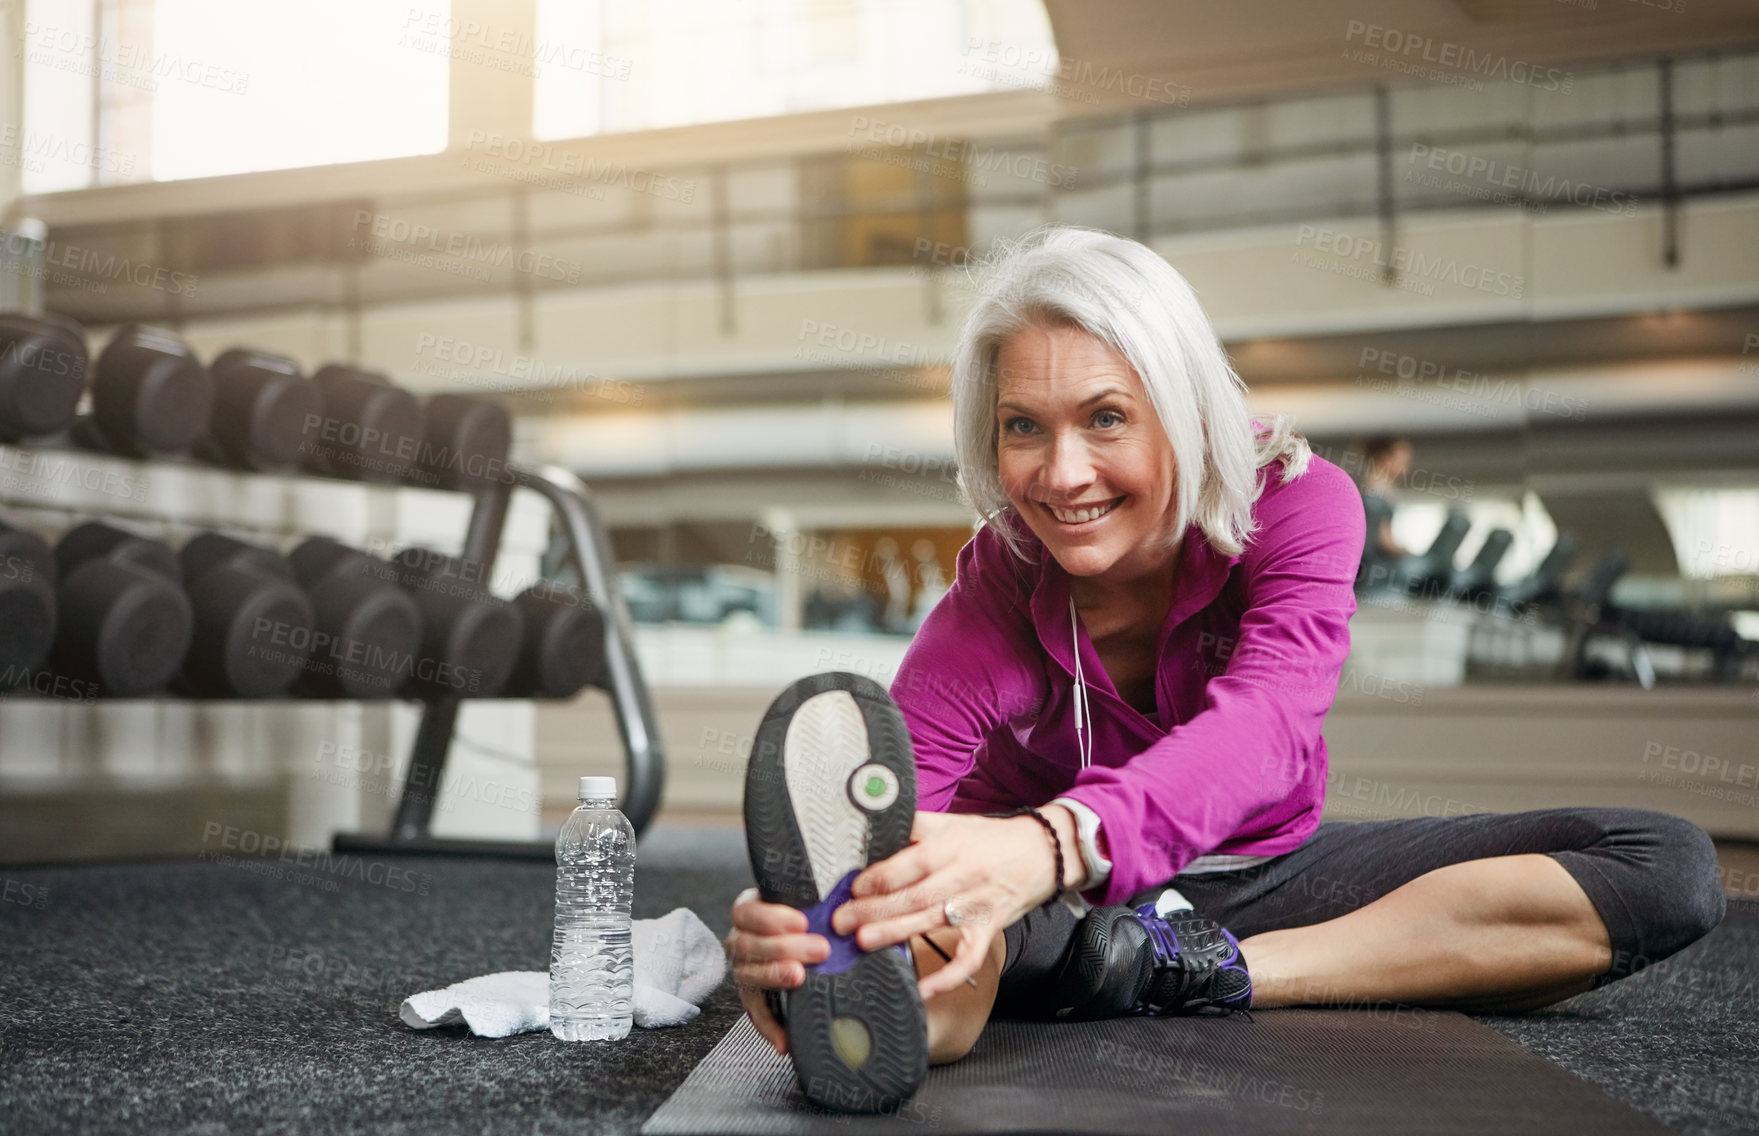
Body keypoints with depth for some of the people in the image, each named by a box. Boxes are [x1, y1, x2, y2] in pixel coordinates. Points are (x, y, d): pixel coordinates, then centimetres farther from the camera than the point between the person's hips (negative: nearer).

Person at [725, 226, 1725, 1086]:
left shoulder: (1295, 501, -20)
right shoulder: (995, 603, -22)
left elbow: (1264, 727, -40)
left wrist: (1051, 845, -61)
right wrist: (796, 928, -66)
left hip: (1258, 869, 3)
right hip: (1059, 903, -2)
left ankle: (1190, 972, -30)